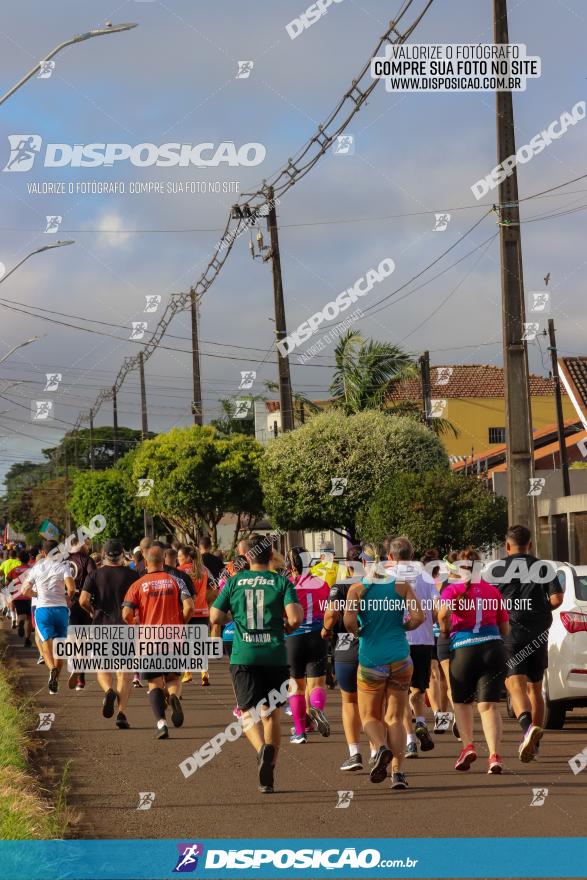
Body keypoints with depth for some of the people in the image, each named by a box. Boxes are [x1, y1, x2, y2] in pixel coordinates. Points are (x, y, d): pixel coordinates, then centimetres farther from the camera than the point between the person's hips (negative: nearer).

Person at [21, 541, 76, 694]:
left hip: (42, 608, 0)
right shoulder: (63, 567, -1)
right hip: (61, 608, 0)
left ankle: (52, 668, -38)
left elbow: (25, 591, 7)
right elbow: (71, 588, -16)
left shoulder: (36, 568, 5)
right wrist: (68, 598, 5)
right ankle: (55, 682, 15)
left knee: (46, 643, -8)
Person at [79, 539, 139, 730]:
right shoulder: (131, 575, -1)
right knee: (124, 672, 5)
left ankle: (108, 690, -17)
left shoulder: (94, 575, 0)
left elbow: (83, 600, -9)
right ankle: (121, 713, -4)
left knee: (102, 667, 15)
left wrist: (92, 612, 11)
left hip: (101, 626, 0)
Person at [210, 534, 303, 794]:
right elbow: (295, 618, -12)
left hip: (243, 656, -1)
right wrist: (286, 628, 10)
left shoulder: (234, 582, 4)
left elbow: (215, 618, 1)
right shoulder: (282, 582, 1)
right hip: (275, 655, 1)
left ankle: (262, 748, -32)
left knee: (248, 712, 0)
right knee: (271, 713, 12)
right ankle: (268, 776, 10)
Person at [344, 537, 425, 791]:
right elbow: (418, 616, -11)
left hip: (371, 660, -2)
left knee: (369, 715, 13)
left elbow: (349, 620, -18)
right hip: (400, 659, 2)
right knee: (395, 717, 9)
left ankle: (381, 748, -17)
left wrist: (358, 632, 2)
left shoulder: (357, 589, -5)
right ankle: (397, 771, -2)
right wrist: (401, 627, 8)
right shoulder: (402, 586, -1)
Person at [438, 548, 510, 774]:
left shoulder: (453, 590, 2)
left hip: (463, 651, -2)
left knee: (462, 702, 20)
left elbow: (444, 613, -19)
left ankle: (467, 745, 5)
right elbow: (505, 628, 14)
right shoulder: (493, 591, 11)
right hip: (494, 648, 2)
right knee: (489, 705, -2)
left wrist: (445, 631, -1)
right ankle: (495, 755, -18)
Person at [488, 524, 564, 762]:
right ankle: (533, 746, 21)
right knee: (535, 689, 17)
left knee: (516, 685, -14)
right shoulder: (543, 568, 7)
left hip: (511, 633, -3)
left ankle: (528, 726, -42)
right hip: (538, 634, 3)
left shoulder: (497, 569, 2)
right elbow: (557, 598, -3)